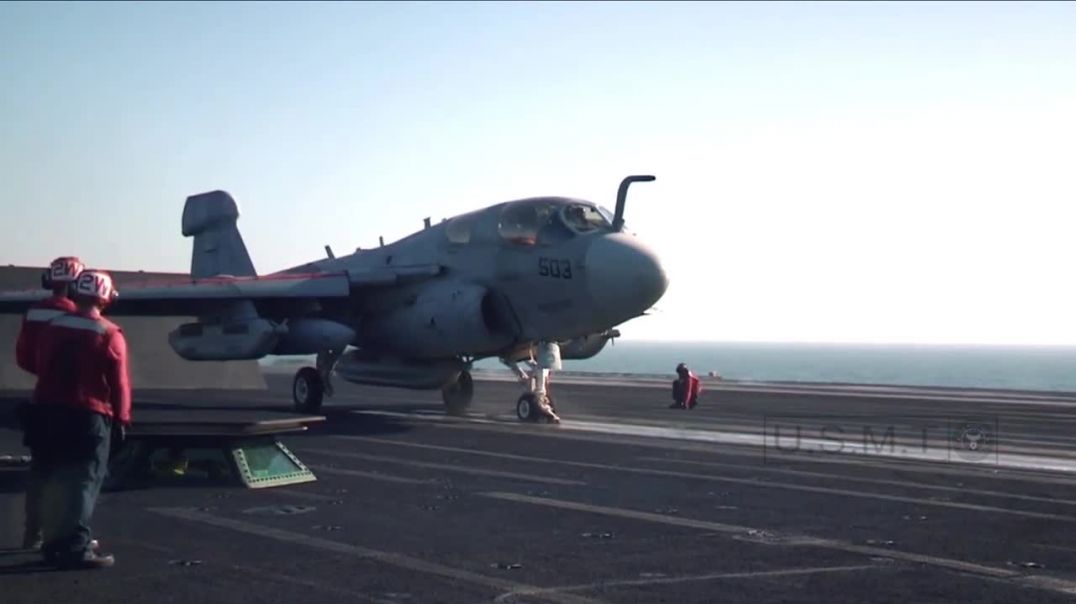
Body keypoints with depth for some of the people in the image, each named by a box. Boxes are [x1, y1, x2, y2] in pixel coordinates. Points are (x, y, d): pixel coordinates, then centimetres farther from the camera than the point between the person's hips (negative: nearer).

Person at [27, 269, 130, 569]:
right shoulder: (110, 334, -11)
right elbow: (119, 382, -10)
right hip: (89, 416, -6)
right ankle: (76, 548, -9)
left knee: (56, 480, 15)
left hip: (49, 414, 6)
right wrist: (121, 418, 0)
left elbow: (41, 368, 13)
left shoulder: (51, 328, 6)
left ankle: (55, 543, 21)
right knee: (84, 482, -3)